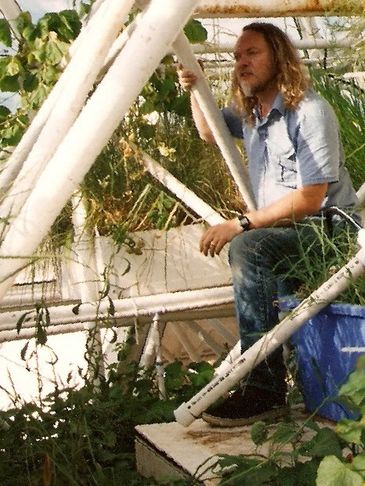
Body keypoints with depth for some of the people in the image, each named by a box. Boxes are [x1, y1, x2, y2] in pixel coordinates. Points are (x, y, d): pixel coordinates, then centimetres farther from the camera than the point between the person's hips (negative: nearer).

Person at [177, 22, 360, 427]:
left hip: (327, 228, -10)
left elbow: (309, 198, -20)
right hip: (285, 233, 10)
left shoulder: (309, 112, -14)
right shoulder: (249, 113, 13)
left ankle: (265, 388, -33)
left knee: (248, 248, -31)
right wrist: (194, 90, 13)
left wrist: (240, 225, -24)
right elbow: (209, 132, 34)